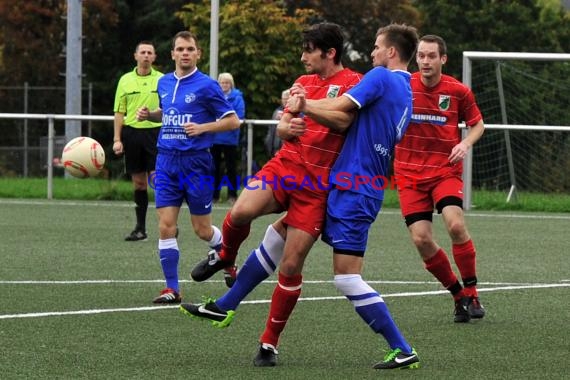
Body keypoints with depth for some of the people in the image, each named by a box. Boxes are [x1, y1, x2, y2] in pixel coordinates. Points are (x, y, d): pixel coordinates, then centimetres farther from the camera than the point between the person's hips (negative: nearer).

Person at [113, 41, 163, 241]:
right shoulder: (125, 80, 8)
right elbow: (119, 112, 9)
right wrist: (117, 139, 2)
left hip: (156, 132, -2)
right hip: (132, 132, 2)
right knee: (138, 181, 6)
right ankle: (140, 228, 11)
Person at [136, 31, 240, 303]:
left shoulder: (206, 85, -7)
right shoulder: (164, 83, 9)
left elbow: (233, 121, -5)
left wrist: (202, 127, -18)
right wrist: (149, 114, 6)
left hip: (195, 161, -4)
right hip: (166, 161, 4)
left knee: (202, 230, 4)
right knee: (166, 226, -5)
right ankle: (172, 289, -1)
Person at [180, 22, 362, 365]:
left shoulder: (352, 82, -4)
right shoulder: (304, 82, 17)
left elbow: (343, 120, -21)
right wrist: (287, 126, -3)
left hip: (317, 185, -4)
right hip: (285, 165, 5)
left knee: (290, 268, -5)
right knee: (240, 212, -26)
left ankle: (270, 344, 9)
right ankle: (225, 257, 8)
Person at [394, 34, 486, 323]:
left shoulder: (458, 91, -3)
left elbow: (477, 124, 11)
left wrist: (466, 143, -9)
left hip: (445, 171, -1)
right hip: (410, 174, 1)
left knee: (455, 224, -23)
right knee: (421, 240, -9)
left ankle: (471, 293, -6)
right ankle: (458, 295, 9)